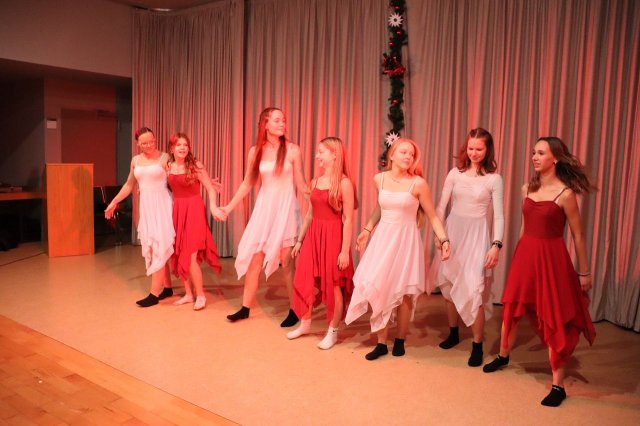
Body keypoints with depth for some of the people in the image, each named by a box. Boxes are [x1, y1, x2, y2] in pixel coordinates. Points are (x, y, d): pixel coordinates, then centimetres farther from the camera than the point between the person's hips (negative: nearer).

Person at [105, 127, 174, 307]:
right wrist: (114, 201, 21)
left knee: (158, 247, -7)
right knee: (151, 248, 8)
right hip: (145, 206, 6)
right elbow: (129, 185, 20)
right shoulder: (135, 160, 10)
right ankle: (167, 287, 19)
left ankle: (154, 293, -5)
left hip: (161, 205, -6)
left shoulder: (164, 158, -7)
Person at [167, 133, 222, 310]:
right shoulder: (168, 167, 5)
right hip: (176, 211, 5)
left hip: (193, 211, -5)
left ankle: (200, 295, 6)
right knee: (179, 255, 7)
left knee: (190, 256, -8)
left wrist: (213, 207, -25)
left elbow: (211, 189, -11)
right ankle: (188, 294, 21)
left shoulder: (195, 166, -8)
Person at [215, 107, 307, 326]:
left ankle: (294, 310, 15)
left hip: (285, 208, -3)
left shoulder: (293, 150, -7)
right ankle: (245, 308, 21)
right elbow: (247, 184, 9)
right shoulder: (255, 151, 2)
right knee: (253, 258, 7)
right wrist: (228, 207, 8)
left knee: (287, 261, 0)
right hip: (264, 208, 3)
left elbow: (300, 184, -2)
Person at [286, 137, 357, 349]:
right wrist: (300, 240, 15)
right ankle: (305, 323, 29)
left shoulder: (344, 183, -11)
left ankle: (332, 331, 20)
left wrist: (345, 251, -16)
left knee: (333, 285, 5)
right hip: (313, 236, 6)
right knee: (304, 282, 10)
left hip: (333, 238, -6)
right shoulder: (316, 181, 9)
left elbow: (348, 220, -13)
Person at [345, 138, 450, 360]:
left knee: (404, 292, 4)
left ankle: (400, 341, 24)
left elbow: (432, 216, -4)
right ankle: (381, 343, 15)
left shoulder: (418, 184, -9)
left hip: (406, 240, -3)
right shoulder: (379, 179, 2)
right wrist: (367, 230, 18)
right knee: (378, 289, 1)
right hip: (383, 238, 3)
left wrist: (444, 240, -14)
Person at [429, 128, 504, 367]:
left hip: (476, 235, -3)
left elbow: (498, 216, -4)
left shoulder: (494, 179, -2)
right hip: (452, 231, 3)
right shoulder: (455, 173, 4)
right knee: (448, 284, 11)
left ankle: (477, 346, 5)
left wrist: (496, 245, -14)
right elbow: (441, 207, 5)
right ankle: (453, 333, 31)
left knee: (473, 289, -8)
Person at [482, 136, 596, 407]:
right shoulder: (527, 189, 5)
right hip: (525, 254, 6)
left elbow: (578, 236, -7)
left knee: (553, 318, 2)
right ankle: (503, 356, 41)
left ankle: (558, 386, 14)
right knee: (512, 307, 17)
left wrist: (584, 272, -3)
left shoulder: (565, 194, -13)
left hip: (551, 258, -6)